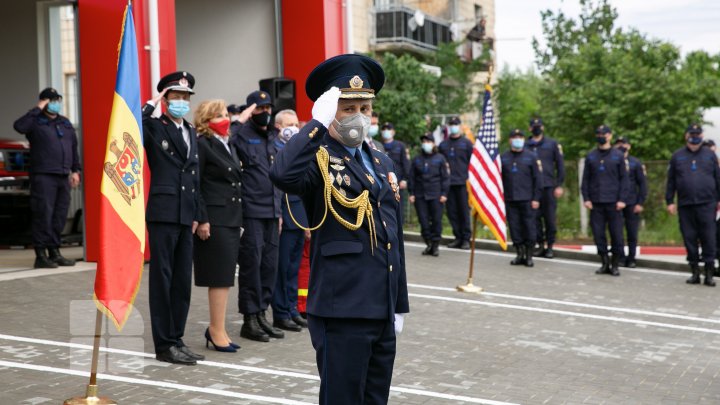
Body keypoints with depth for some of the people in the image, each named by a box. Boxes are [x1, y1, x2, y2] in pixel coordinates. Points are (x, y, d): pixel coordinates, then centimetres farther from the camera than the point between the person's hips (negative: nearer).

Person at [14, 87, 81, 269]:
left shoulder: (65, 123, 20)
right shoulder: (36, 122, 0)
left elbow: (73, 147, 24)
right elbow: (19, 126, -21)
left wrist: (75, 170, 16)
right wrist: (37, 109, -14)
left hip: (63, 177, 6)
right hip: (43, 176, -6)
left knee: (60, 216, 7)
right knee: (43, 215, -9)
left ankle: (54, 252, 16)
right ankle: (41, 255, -6)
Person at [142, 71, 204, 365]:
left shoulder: (191, 131, 18)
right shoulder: (153, 127, -3)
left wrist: (196, 214, 14)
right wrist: (151, 105, -16)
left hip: (185, 216, 7)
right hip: (163, 213, -7)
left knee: (183, 281, 10)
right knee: (162, 280, -1)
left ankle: (176, 339, 19)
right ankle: (164, 345, 4)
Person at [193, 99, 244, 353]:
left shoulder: (229, 146, 17)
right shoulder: (202, 145, -9)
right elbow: (194, 186, -13)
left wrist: (239, 217, 16)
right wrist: (201, 220, -18)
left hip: (232, 219, 8)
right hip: (214, 220, -8)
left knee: (224, 277, 10)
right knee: (220, 276, -5)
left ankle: (216, 329, 17)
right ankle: (218, 331, 2)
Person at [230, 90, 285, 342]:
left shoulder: (274, 139, 18)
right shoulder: (241, 136, -5)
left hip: (272, 213, 7)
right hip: (251, 214, -7)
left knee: (269, 265, 8)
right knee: (251, 264, -3)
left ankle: (261, 314, 17)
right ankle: (250, 320, 4)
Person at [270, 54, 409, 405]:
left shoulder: (382, 162, 16)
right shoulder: (319, 159, -7)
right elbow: (283, 174, -33)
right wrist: (318, 122, -24)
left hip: (382, 312, 7)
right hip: (341, 313, -7)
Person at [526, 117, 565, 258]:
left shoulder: (552, 144, 6)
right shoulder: (526, 145, 8)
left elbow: (560, 165, 6)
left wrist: (559, 185, 0)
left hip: (549, 186, -1)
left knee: (550, 217, -1)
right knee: (535, 216, 2)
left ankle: (550, 246, 7)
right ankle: (540, 244, 13)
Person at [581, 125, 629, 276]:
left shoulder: (618, 156, 5)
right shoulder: (591, 156, 10)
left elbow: (624, 179, 3)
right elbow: (585, 179, 11)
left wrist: (622, 199, -6)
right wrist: (586, 198, 1)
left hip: (613, 202, -2)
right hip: (596, 202, 2)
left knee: (616, 234, -1)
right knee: (598, 234, 2)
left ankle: (615, 265, 10)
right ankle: (605, 264, 13)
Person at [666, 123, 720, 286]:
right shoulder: (677, 156, 10)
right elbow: (671, 181, 10)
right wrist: (670, 201, 5)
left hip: (706, 204, -1)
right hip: (685, 205, 1)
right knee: (689, 239, 4)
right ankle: (695, 271, 13)